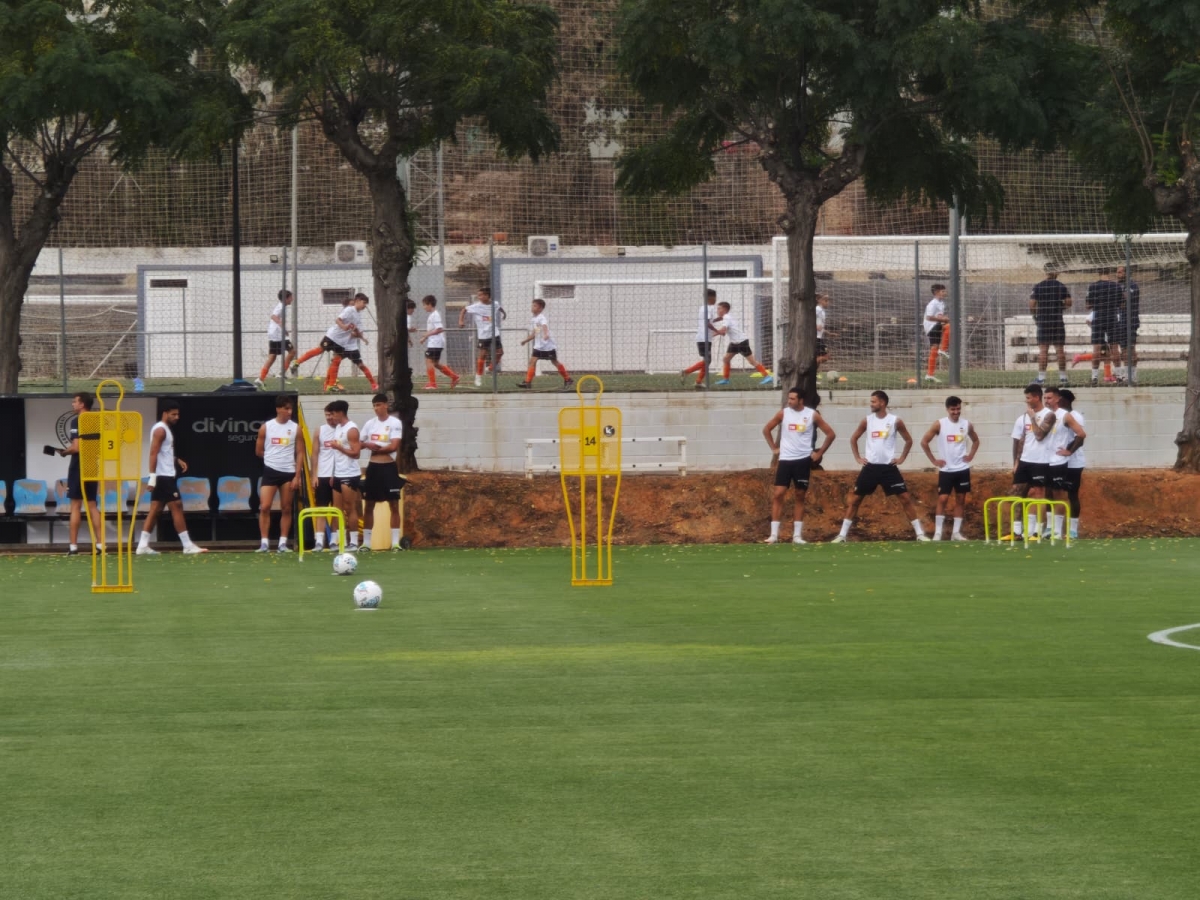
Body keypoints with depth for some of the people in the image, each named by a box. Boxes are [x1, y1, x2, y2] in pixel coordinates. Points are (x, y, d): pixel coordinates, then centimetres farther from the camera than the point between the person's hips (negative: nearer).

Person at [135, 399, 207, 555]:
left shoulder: (165, 430, 18)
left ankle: (143, 545, 2)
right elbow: (153, 453, -19)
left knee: (155, 510, 6)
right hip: (163, 476, -10)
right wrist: (153, 476, -25)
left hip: (164, 477, 10)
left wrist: (177, 460, 15)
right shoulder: (160, 430, -12)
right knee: (177, 507, -7)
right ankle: (187, 545, -6)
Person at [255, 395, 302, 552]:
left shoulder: (295, 428, 2)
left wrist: (297, 476, -4)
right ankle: (264, 542, -4)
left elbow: (299, 453, 2)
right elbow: (259, 451, 8)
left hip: (288, 472, 1)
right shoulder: (266, 427, 0)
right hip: (270, 471, -1)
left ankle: (283, 543, 9)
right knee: (264, 507, -8)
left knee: (286, 509, 4)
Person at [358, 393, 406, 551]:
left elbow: (393, 446, -15)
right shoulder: (370, 424, 9)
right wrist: (368, 445, -12)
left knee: (394, 505, -2)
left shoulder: (395, 423, -6)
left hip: (389, 467, -4)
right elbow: (360, 443, 10)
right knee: (369, 505, 6)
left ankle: (395, 542, 1)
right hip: (373, 467, 4)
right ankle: (366, 542, 11)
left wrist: (375, 447, -6)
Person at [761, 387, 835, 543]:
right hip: (785, 459, 1)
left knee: (799, 497, 5)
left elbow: (830, 434, 3)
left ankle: (797, 535, 9)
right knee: (777, 494, -8)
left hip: (803, 460, -1)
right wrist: (774, 448, 6)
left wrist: (819, 453, 0)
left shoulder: (812, 415, -4)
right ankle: (774, 534, -6)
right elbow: (766, 429, 13)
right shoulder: (783, 413, 0)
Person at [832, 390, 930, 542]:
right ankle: (842, 535, 7)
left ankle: (920, 533, 2)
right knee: (855, 499, 0)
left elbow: (909, 440, 9)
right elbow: (853, 439, 15)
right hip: (871, 466, 2)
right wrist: (857, 458, 6)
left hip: (889, 467, -2)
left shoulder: (895, 421, -3)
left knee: (905, 498, -5)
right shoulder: (867, 420, 2)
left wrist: (902, 458, 2)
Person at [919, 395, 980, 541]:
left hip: (962, 469, 3)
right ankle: (938, 532, -4)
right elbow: (924, 442, -4)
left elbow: (975, 440, 20)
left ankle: (956, 532, 11)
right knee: (942, 499, -7)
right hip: (946, 469, -3)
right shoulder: (939, 424, -8)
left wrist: (970, 455, 5)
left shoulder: (966, 425, 2)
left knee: (960, 500, 5)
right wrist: (934, 460, -6)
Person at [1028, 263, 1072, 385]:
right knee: (1060, 349, 5)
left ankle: (1041, 377, -4)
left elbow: (1031, 305, -6)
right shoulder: (1062, 286, 0)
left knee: (1043, 350, 0)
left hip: (1042, 321, 0)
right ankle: (1062, 376, 7)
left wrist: (1035, 317, 8)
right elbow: (1068, 303, -4)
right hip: (1058, 321, 0)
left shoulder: (1037, 287, -1)